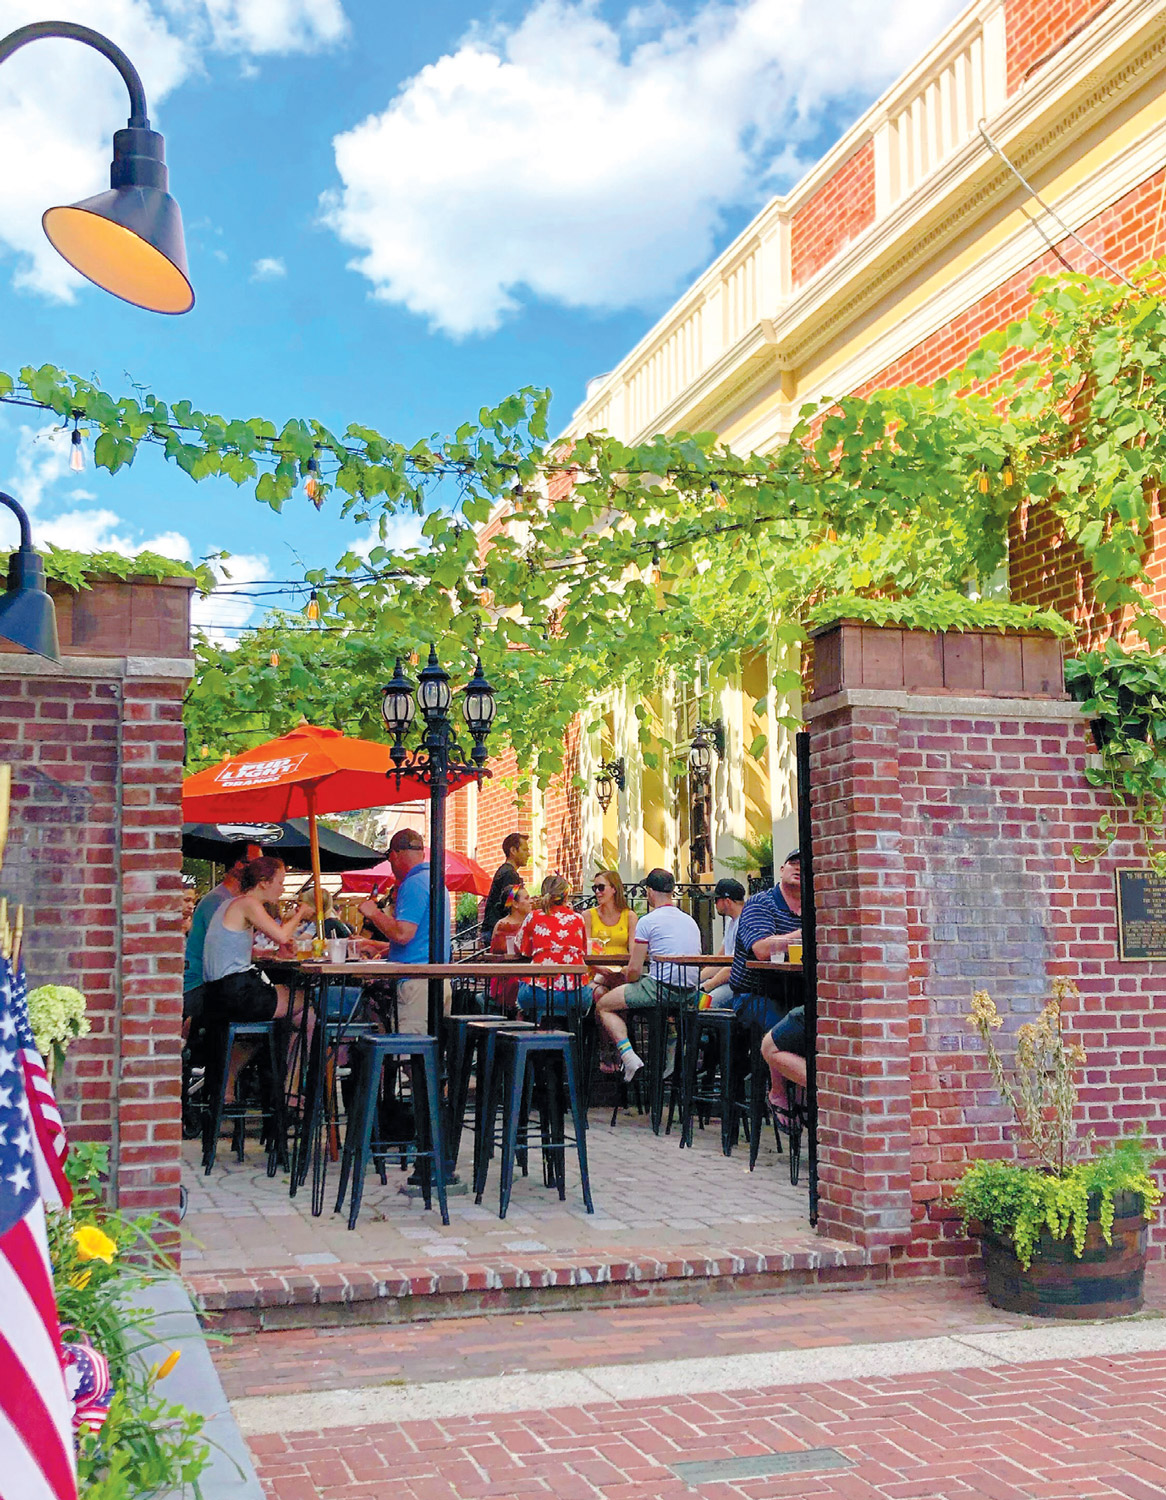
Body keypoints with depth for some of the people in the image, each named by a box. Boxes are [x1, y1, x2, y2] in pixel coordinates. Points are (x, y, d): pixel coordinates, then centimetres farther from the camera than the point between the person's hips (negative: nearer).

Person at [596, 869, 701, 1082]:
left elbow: (634, 969, -8)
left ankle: (629, 1057, -11)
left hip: (661, 987, -8)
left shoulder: (648, 921, -7)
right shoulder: (690, 921, 14)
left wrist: (629, 983, 13)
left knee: (603, 1006, 7)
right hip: (690, 991, 8)